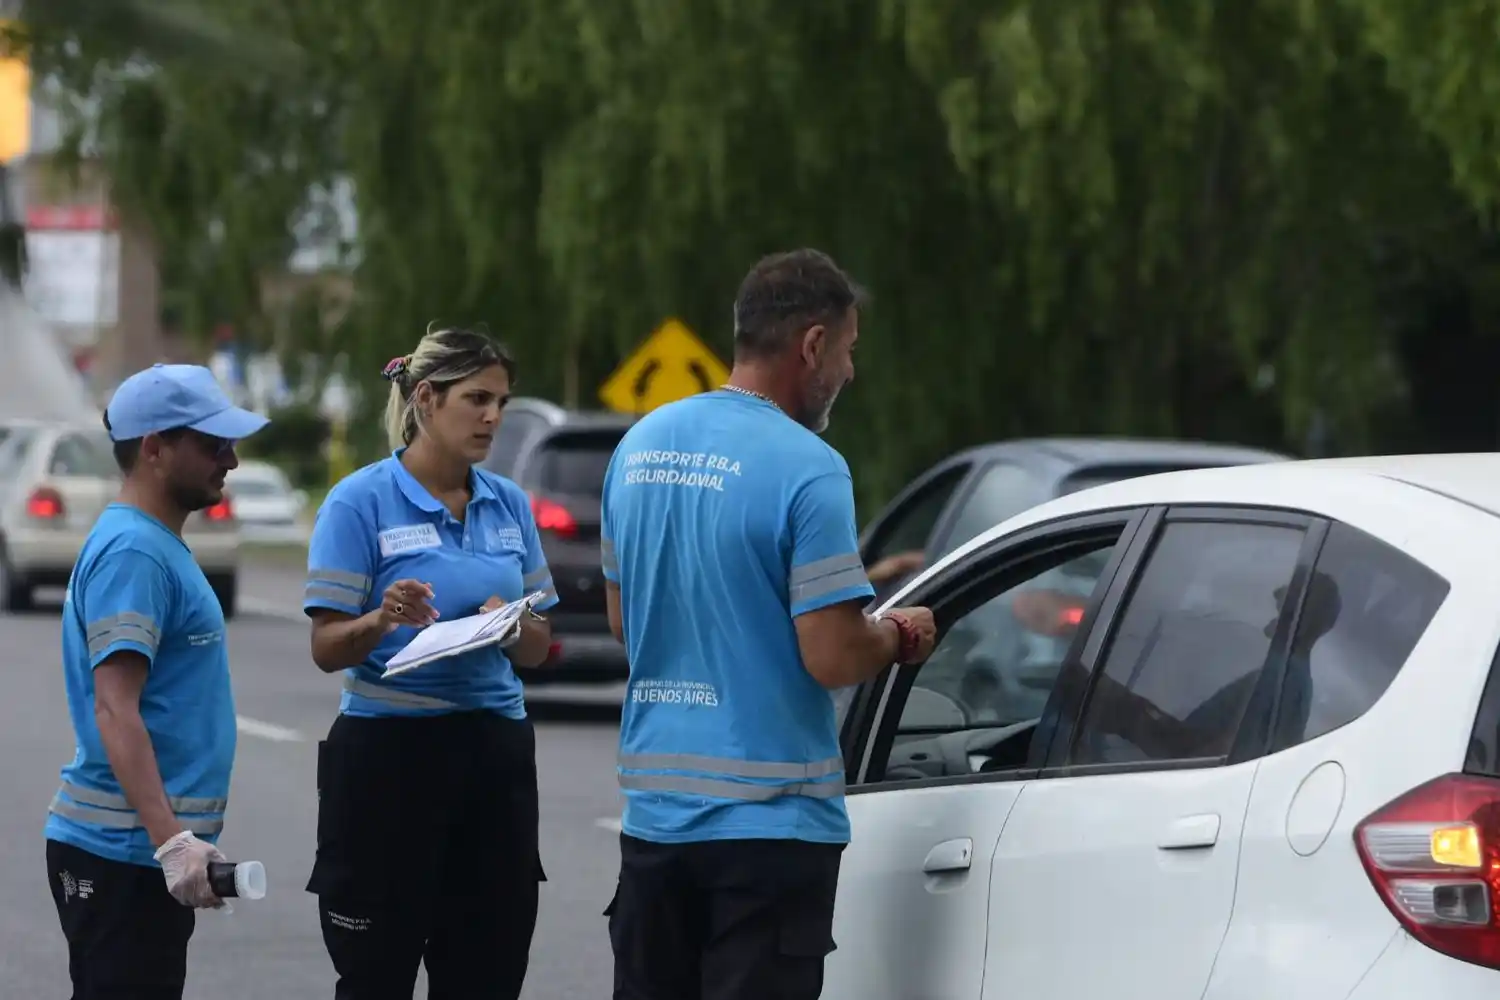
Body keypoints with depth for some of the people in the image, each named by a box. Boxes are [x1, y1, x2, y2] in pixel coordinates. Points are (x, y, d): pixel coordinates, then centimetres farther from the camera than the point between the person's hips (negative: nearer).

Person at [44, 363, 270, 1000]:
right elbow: (114, 710, -23)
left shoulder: (155, 546, 16)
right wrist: (171, 840, -30)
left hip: (153, 848, 10)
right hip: (124, 851, -10)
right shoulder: (133, 552, -15)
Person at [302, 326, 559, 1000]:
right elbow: (327, 649, -8)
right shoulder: (360, 502, -6)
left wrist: (514, 625, -11)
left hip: (495, 756, 5)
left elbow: (537, 652, 12)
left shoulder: (509, 504, 10)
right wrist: (383, 620, -28)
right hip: (388, 752, -5)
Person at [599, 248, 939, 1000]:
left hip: (656, 807, 7)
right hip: (767, 815, -7)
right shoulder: (806, 468, -15)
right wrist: (900, 637, 2)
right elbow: (833, 659, -17)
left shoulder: (641, 445, 8)